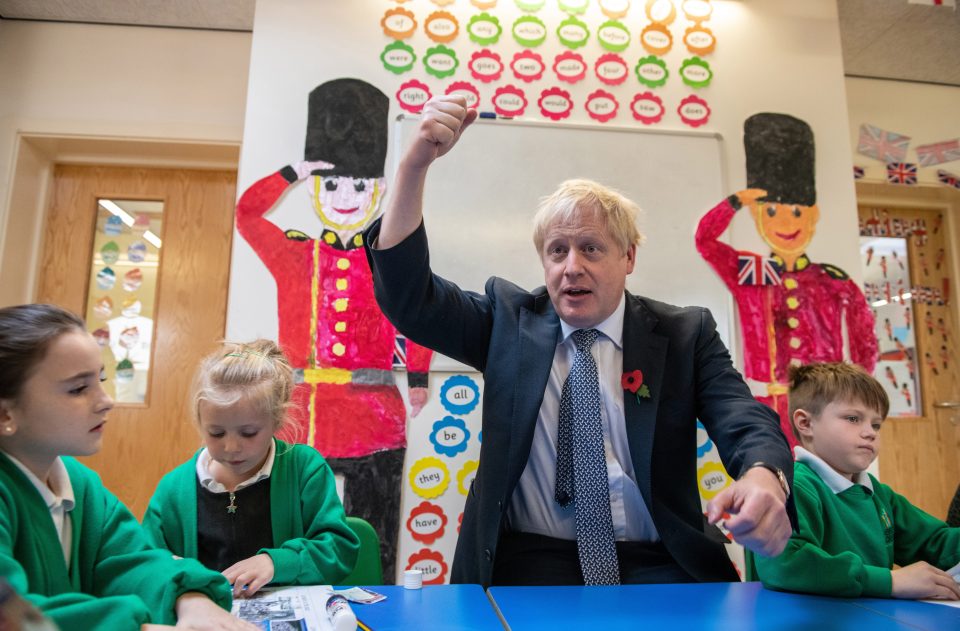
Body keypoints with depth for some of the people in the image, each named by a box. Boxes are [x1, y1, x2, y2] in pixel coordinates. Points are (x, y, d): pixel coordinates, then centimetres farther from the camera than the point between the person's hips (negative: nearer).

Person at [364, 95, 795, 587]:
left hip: (655, 570, 2)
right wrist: (416, 163, -17)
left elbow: (744, 421, -7)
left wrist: (764, 475, -33)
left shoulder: (685, 334, 3)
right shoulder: (509, 319, 3)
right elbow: (408, 299, -6)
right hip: (526, 569, -1)